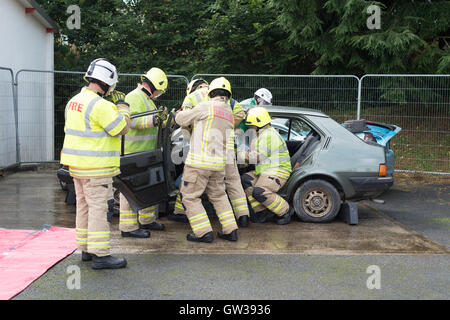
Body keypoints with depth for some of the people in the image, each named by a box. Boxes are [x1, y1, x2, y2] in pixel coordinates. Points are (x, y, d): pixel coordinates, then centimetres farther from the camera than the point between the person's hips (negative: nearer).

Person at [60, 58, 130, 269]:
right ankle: (100, 255, -1)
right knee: (98, 208, -5)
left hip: (77, 164, 9)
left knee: (84, 206, 16)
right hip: (95, 167, -9)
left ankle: (86, 249, 25)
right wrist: (122, 107, 1)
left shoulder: (74, 101, 10)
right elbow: (122, 128, -14)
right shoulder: (100, 105, -19)